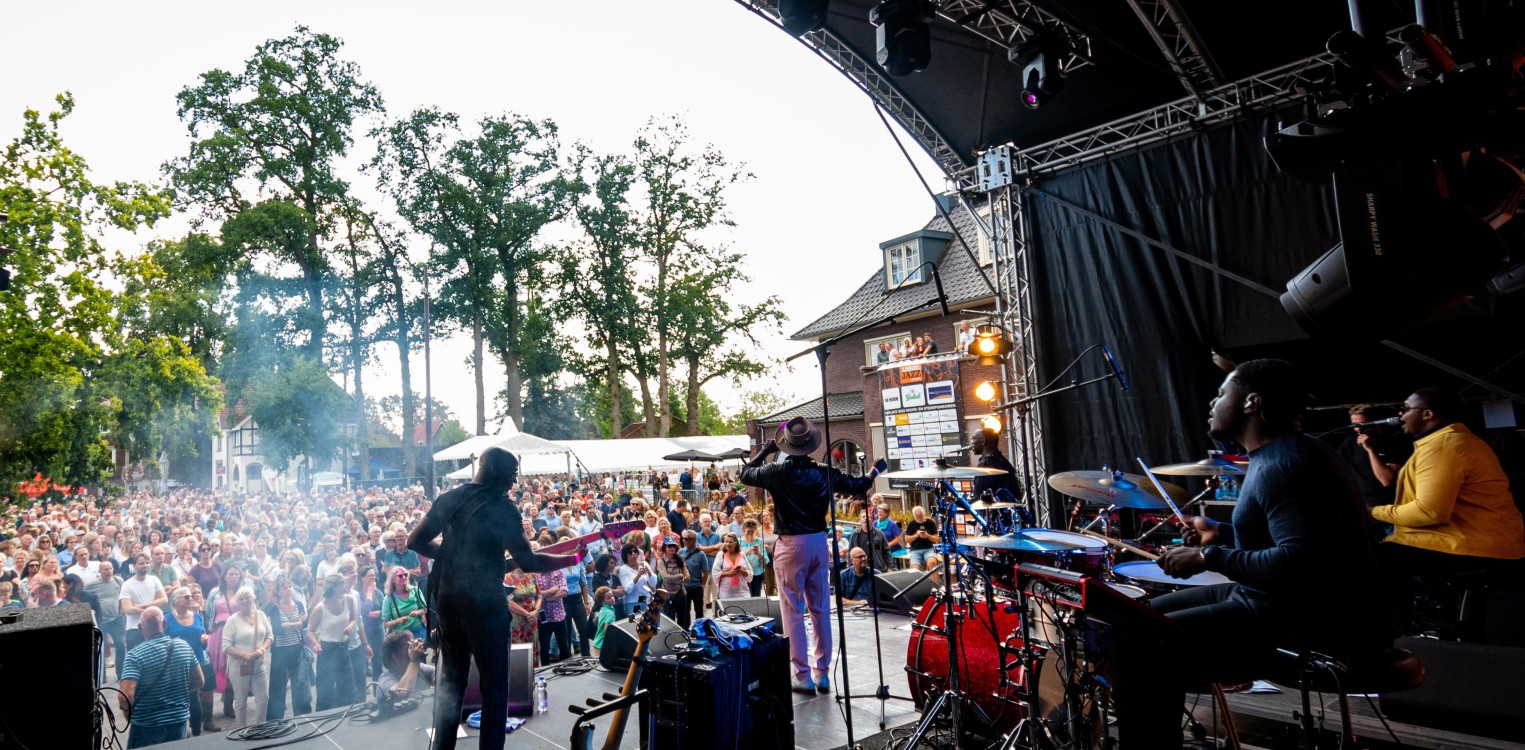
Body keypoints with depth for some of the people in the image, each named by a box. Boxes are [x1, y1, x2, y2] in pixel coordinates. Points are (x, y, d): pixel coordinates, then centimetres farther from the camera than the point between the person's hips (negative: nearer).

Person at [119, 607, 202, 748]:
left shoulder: (135, 655, -16)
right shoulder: (184, 647, -3)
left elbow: (125, 696, -24)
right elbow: (198, 682, 4)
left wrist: (129, 714, -4)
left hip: (147, 725, -3)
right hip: (179, 720, 4)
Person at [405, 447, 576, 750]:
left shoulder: (447, 499, 5)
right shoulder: (502, 508, -13)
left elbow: (414, 542, 10)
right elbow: (528, 562, -15)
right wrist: (573, 559, -5)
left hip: (447, 600, 6)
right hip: (484, 603, -6)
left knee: (451, 679, 18)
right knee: (494, 686, 6)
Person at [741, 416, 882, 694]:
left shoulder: (776, 473, -11)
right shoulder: (823, 473, -3)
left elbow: (745, 474, 7)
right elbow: (858, 486, 10)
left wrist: (765, 450, 14)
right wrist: (875, 471, 29)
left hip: (791, 545, -4)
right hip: (818, 542, 4)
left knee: (792, 611, 4)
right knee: (820, 610, 12)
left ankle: (802, 676, 7)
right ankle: (822, 673, 19)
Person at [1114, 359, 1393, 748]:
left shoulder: (1282, 464, -21)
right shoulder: (1280, 454, 12)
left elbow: (1302, 563, -32)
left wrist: (1210, 557, -24)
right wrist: (1221, 534, 17)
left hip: (1316, 626, -11)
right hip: (1290, 604, 11)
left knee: (1141, 646, -18)